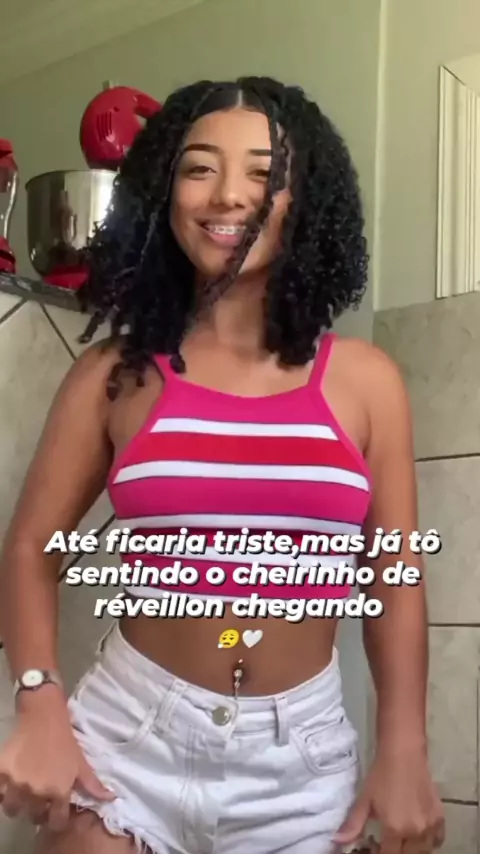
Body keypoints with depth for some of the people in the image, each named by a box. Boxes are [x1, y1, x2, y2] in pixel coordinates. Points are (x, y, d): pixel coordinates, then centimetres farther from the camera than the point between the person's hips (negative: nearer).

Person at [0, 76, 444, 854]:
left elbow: (395, 573, 2)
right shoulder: (114, 375, -2)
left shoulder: (364, 379, -1)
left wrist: (404, 751, -2)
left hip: (304, 748, 1)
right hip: (129, 731, 0)